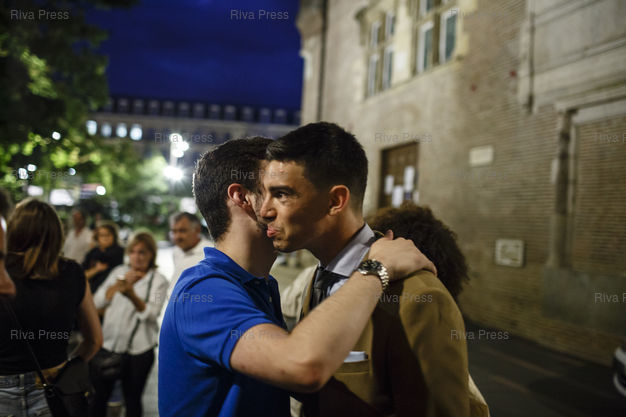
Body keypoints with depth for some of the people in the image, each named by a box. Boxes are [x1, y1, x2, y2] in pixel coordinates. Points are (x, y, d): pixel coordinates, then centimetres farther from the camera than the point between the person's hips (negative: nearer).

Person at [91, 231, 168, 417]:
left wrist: (132, 295, -31)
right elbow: (97, 302, 1)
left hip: (138, 349, -3)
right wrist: (119, 284, -12)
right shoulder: (118, 272, 10)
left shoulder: (158, 280, -1)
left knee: (132, 398, 10)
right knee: (99, 395, 8)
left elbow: (151, 314, -15)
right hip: (108, 343, 3)